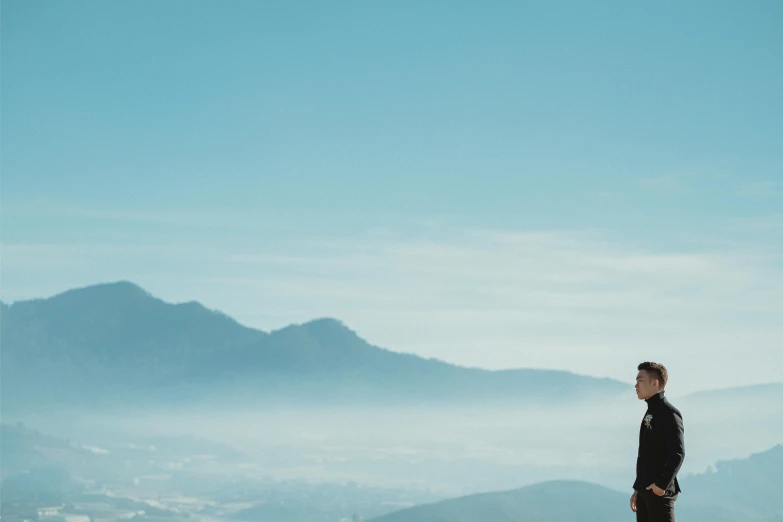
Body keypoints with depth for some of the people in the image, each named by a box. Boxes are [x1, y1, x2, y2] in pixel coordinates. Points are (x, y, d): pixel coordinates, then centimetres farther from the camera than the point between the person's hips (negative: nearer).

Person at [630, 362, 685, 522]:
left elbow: (678, 454, -20)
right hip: (646, 490, 9)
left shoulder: (669, 414, -12)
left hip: (659, 491, -9)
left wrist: (662, 484, -22)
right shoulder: (650, 413, 16)